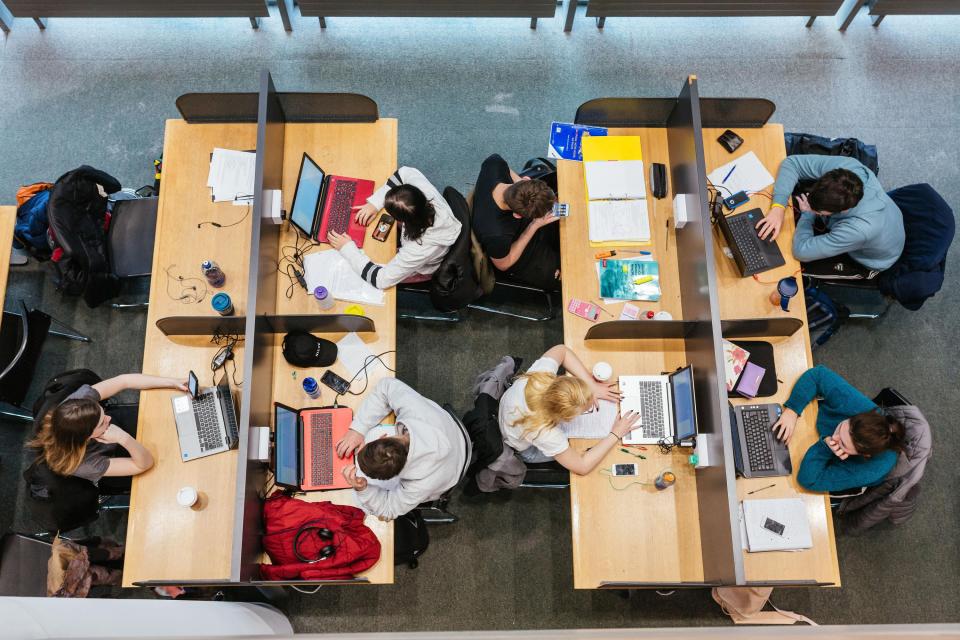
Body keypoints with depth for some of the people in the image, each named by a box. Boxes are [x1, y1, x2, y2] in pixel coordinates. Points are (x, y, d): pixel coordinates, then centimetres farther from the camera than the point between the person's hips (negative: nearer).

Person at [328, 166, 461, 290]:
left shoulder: (419, 249, -47)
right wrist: (375, 203, -24)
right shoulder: (427, 191, -37)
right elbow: (406, 172, -15)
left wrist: (347, 249, -29)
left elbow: (380, 279, -37)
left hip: (423, 269, -4)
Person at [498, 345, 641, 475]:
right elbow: (582, 466, -33)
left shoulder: (541, 374, -39)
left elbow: (561, 350, -17)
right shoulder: (545, 434, -47)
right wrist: (616, 434, -27)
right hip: (523, 449, -4)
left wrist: (592, 385, -25)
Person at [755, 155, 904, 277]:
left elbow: (801, 252, -41)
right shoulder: (845, 166, -38)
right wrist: (778, 207, -37)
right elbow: (792, 162, -26)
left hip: (864, 260, -5)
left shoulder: (861, 229, -50)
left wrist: (808, 214, -25)